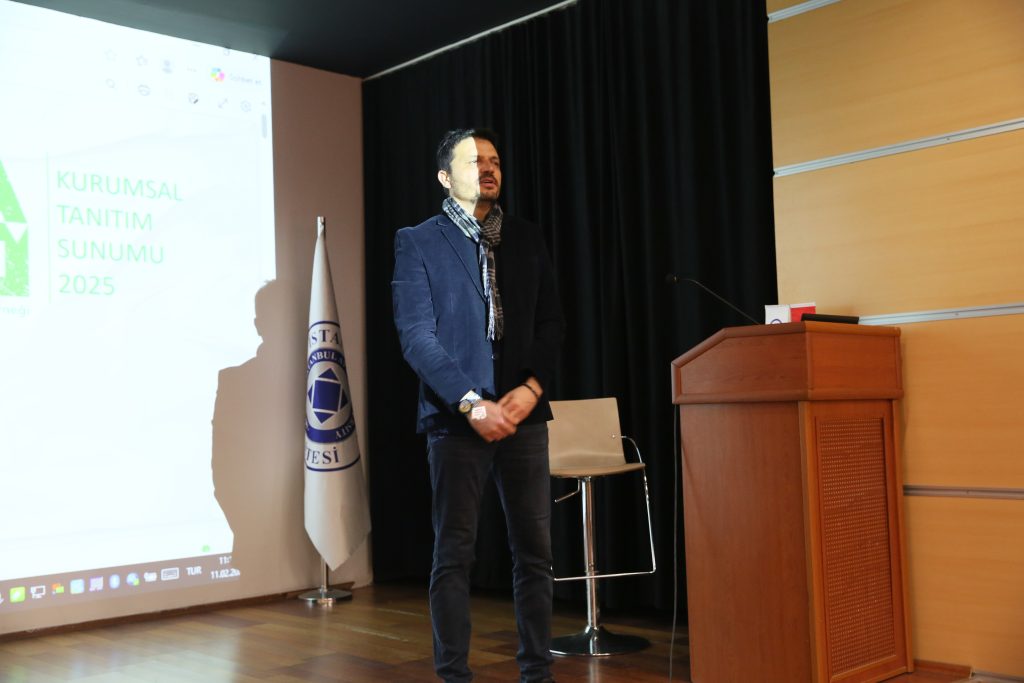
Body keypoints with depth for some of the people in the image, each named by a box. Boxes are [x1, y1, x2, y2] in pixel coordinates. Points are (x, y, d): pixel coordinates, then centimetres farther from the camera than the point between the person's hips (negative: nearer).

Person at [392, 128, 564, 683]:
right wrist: (472, 405, -14)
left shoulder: (526, 239, 13)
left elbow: (551, 322, 9)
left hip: (523, 414, 3)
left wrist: (532, 388, -8)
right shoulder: (417, 242, 2)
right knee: (454, 553, 2)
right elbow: (416, 337, -6)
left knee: (534, 550, 4)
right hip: (457, 418, -3)